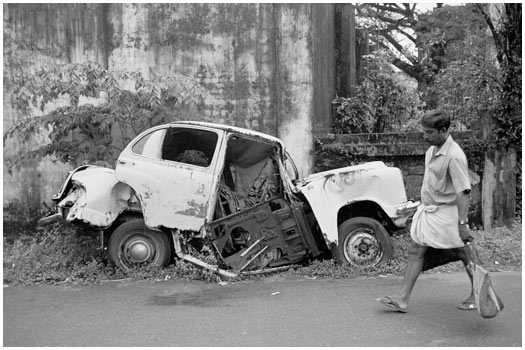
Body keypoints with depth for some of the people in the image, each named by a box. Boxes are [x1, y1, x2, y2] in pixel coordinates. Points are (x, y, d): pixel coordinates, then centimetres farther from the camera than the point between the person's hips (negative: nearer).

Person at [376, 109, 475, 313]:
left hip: (446, 213, -9)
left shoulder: (454, 156, -22)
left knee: (465, 255, 7)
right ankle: (402, 299, 8)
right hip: (428, 210, 9)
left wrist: (462, 223, -27)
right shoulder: (432, 149, 6)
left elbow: (463, 192, -24)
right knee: (415, 251, 5)